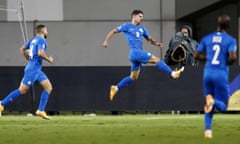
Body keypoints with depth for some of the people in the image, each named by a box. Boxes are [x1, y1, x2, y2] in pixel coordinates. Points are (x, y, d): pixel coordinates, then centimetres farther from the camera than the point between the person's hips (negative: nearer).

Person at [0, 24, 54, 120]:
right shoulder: (41, 40, -11)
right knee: (22, 90, -7)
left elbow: (22, 49, 23)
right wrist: (48, 59, -11)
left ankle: (41, 111, -1)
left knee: (48, 87, 3)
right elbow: (40, 53, -27)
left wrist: (28, 60, 24)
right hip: (33, 70, -10)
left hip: (37, 70, 10)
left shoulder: (33, 40, 16)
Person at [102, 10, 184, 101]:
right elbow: (113, 31, 10)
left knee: (133, 77, 9)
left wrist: (156, 43, 3)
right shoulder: (127, 26, 4)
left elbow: (149, 39, 24)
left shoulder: (142, 28, 21)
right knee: (156, 59, -14)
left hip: (139, 53, 8)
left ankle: (116, 88, 14)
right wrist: (106, 41, -2)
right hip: (135, 52, -8)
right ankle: (173, 73, -16)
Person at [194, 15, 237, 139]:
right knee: (222, 106, 6)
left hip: (208, 73, 4)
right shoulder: (230, 40, -2)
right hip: (221, 74, -4)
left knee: (209, 100, 18)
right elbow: (232, 57, -16)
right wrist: (228, 62, 6)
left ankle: (208, 129, 0)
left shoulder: (207, 38, 9)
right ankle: (214, 102, -31)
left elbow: (196, 55, 9)